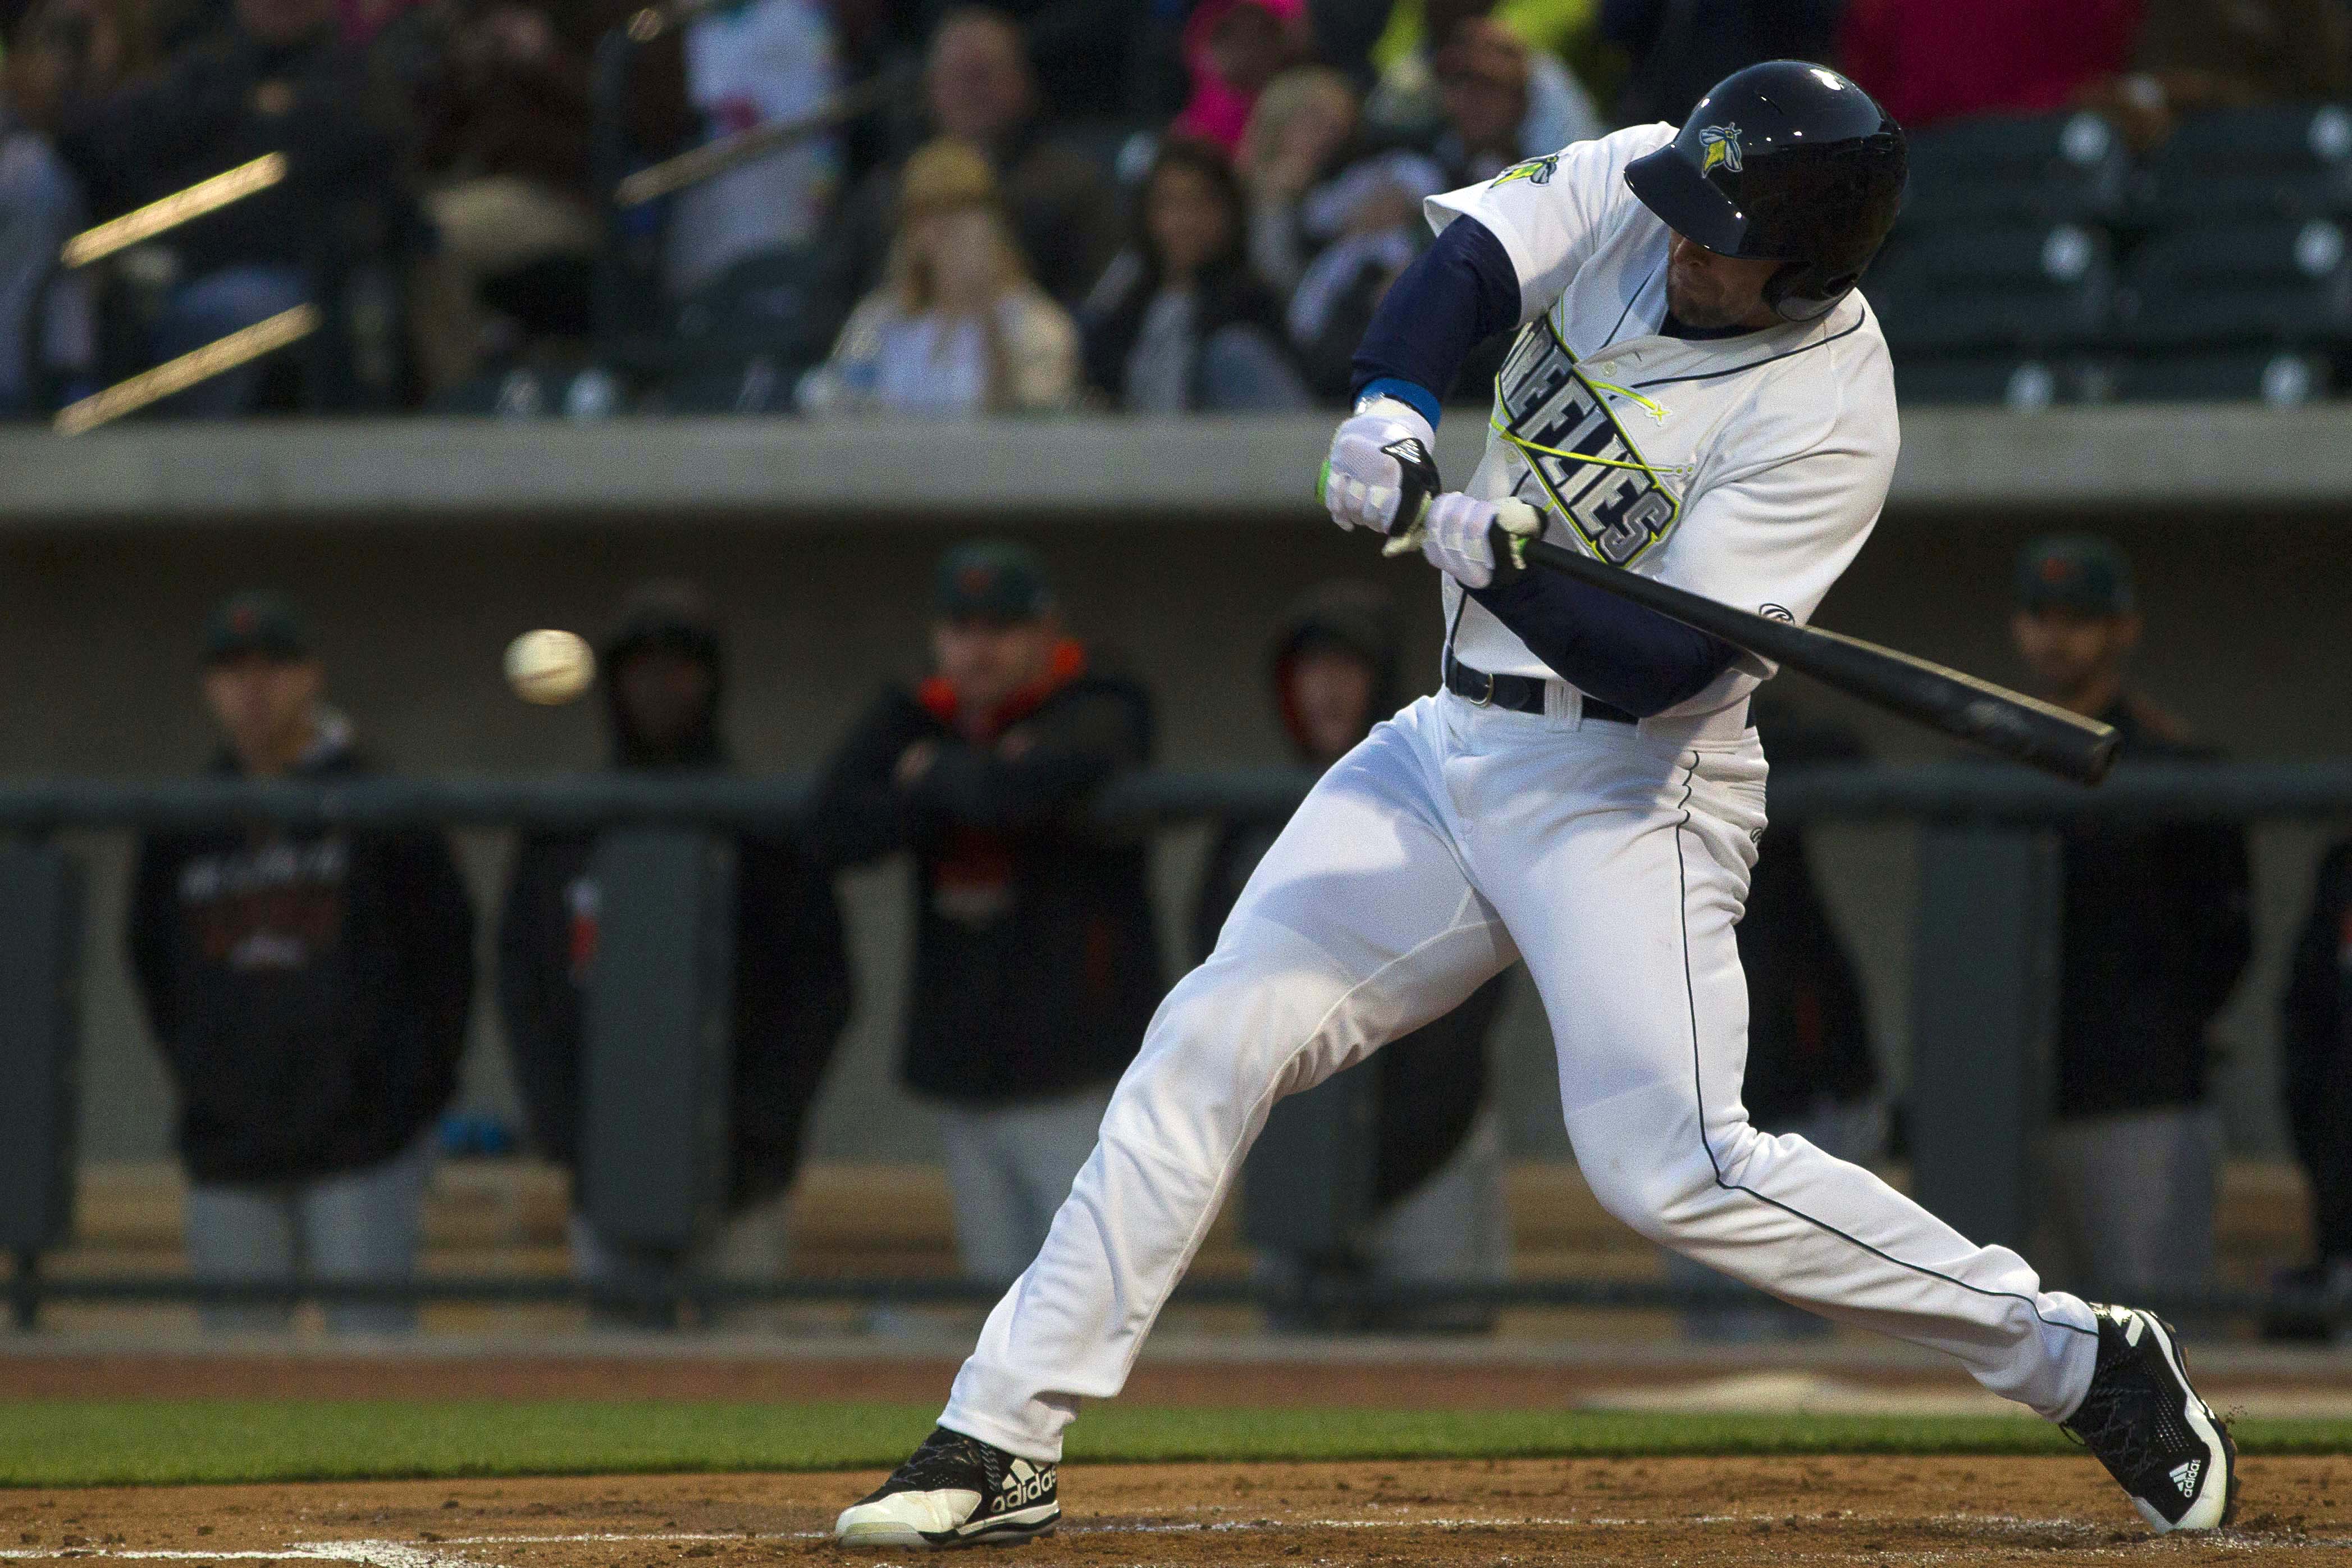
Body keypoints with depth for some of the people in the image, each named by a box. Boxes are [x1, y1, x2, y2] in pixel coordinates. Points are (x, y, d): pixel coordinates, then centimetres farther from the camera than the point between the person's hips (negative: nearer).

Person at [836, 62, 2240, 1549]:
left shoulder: (1828, 416, -20)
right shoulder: (1625, 189, -3)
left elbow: (1666, 662, -24)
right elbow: (1468, 261, -15)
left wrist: (1497, 566, -39)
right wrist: (1392, 413, -34)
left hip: (1634, 790, -6)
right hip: (1454, 748, 7)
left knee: (1674, 1166, -18)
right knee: (1214, 1041, -2)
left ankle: (2084, 1358, -4)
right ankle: (1000, 1448, 2)